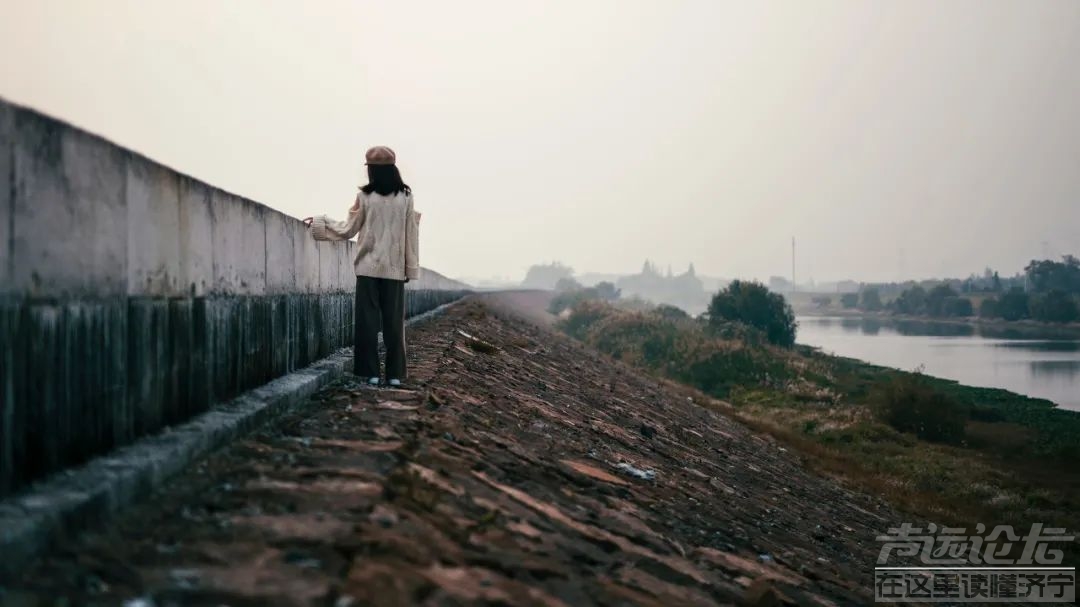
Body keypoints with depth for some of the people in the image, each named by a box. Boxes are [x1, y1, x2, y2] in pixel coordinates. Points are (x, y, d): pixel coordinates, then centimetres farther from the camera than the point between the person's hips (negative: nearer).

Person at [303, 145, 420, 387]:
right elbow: (410, 234, 2)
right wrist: (411, 267, 7)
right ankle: (395, 373, 3)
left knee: (368, 320, 2)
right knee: (393, 321, 4)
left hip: (369, 267, -1)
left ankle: (371, 372, 0)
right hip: (394, 268, 1)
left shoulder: (365, 197, -3)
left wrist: (318, 222, 16)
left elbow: (348, 230, 3)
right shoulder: (405, 197, 1)